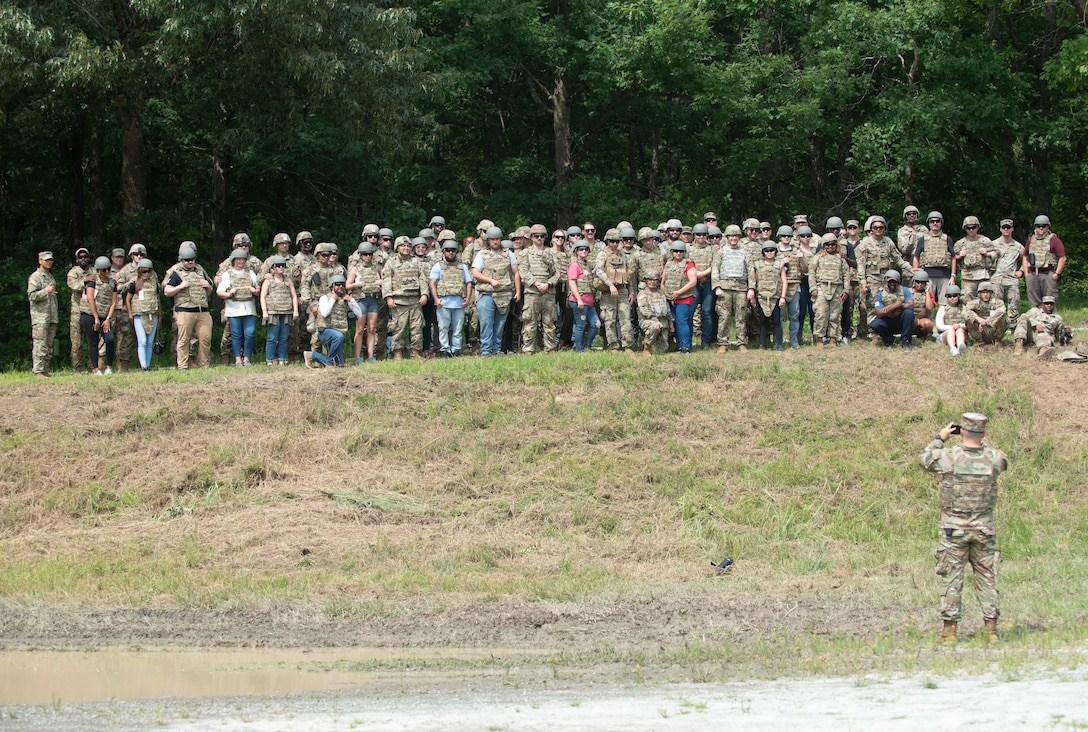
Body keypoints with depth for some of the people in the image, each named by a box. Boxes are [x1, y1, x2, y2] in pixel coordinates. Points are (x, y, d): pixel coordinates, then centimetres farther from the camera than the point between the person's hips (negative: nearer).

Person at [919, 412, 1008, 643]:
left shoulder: (949, 457, -13)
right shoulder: (993, 458, -7)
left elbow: (924, 459, 7)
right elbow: (1004, 462, 19)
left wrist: (940, 439, 19)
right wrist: (981, 443, 18)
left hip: (953, 528, -2)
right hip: (984, 527, 2)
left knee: (951, 577, 4)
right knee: (987, 577, 10)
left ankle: (949, 629, 3)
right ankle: (991, 627, 8)